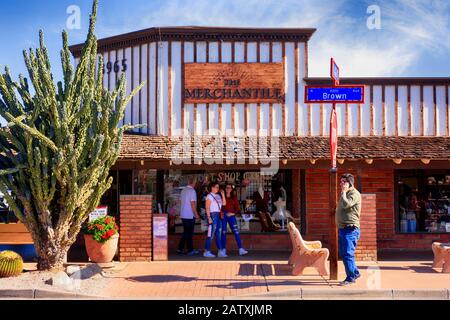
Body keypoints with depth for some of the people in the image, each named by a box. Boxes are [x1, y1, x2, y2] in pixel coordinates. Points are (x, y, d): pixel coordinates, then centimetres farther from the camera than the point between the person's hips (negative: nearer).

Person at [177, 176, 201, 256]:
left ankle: (180, 249, 15)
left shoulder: (183, 190, 9)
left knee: (186, 232, 16)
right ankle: (190, 250, 7)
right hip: (190, 215, -7)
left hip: (183, 215, 7)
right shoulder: (192, 191, -14)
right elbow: (193, 204, -17)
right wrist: (196, 214, -10)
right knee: (189, 233, 0)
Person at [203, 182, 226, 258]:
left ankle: (220, 252, 12)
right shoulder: (209, 196, -6)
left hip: (219, 216, 8)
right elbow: (207, 207, -12)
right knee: (211, 235, -7)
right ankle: (207, 252, -1)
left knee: (218, 235, 9)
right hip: (212, 215, -8)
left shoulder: (218, 196, 16)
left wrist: (223, 194, 4)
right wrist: (209, 217, -19)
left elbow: (224, 203, 10)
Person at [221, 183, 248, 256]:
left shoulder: (234, 197, 10)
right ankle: (223, 250, 8)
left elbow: (237, 208, 10)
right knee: (223, 233, 1)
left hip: (231, 215, 1)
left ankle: (241, 249, -10)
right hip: (223, 215, -1)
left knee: (236, 232, -8)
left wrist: (233, 213, -6)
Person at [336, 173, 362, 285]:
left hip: (350, 229, -10)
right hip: (343, 228, 10)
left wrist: (343, 191, -16)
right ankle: (355, 272, 28)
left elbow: (346, 204, -25)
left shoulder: (354, 193, -10)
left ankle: (351, 277, -1)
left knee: (347, 253, -9)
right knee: (343, 253, 15)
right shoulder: (345, 193, 20)